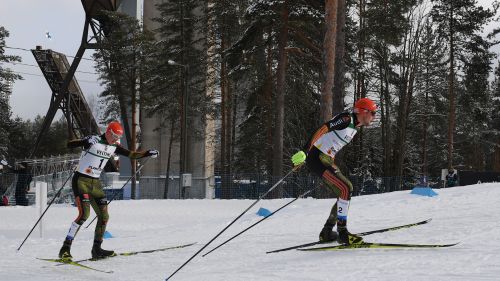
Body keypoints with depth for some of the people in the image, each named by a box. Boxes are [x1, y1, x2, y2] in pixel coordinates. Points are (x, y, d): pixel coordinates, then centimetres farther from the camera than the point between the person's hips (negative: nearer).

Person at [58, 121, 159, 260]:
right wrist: (86, 141, -37)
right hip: (81, 181, -7)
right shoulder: (93, 140, -14)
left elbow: (132, 155, 16)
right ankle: (65, 248, -17)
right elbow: (69, 144, -21)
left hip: (95, 183, 7)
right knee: (84, 214, -21)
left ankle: (96, 249, 16)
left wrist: (148, 153, 4)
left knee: (104, 216, 3)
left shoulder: (114, 147, 6)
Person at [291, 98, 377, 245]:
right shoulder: (346, 118, -14)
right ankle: (342, 232, -16)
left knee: (345, 191, 10)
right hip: (316, 157, -10)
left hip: (326, 160, 10)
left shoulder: (355, 127, 15)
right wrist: (304, 151, -33)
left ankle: (326, 233, 16)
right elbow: (322, 129, -24)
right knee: (346, 189, -18)